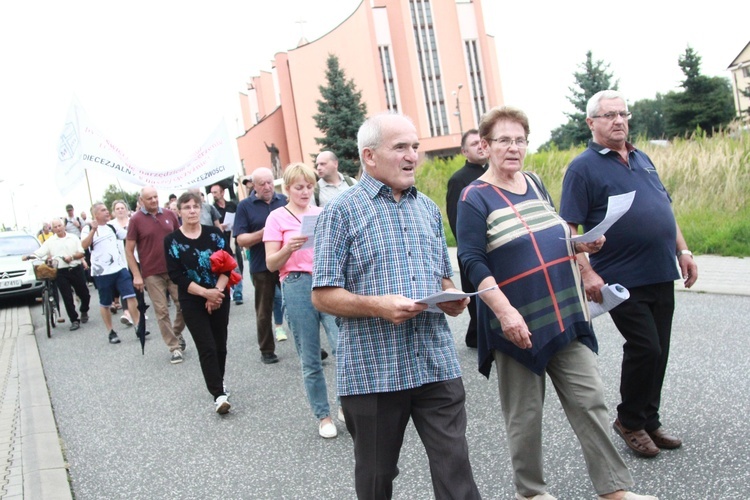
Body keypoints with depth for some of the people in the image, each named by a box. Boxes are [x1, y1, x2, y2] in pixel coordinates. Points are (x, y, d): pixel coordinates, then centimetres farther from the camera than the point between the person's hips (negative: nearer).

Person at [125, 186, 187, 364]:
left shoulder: (169, 215, 3)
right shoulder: (136, 219, -5)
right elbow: (129, 250, -3)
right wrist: (136, 275, -8)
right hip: (152, 274, -3)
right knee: (162, 311, 1)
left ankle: (177, 334, 30)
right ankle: (174, 348, 10)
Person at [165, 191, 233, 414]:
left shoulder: (215, 234, 2)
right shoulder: (172, 241, -2)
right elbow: (176, 276, -8)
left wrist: (217, 292, -15)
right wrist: (205, 292, -18)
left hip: (219, 297, 2)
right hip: (192, 302, -2)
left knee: (220, 345, 9)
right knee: (207, 347, -8)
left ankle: (218, 384, 29)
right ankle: (219, 394, -7)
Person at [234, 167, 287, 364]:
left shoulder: (284, 201, 6)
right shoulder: (245, 206, -1)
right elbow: (241, 240, -6)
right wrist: (264, 233, -20)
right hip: (262, 266, -1)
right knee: (264, 311, 8)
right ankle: (267, 350, 21)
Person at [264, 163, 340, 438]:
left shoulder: (323, 214, 13)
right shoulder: (277, 217, 4)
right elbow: (271, 264, 1)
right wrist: (289, 248, -18)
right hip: (297, 286, -2)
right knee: (310, 360, 6)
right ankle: (323, 416, 21)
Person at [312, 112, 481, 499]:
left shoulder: (428, 209, 13)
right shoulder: (342, 211, -4)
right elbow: (323, 296, -6)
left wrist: (452, 297, 0)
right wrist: (377, 306, -22)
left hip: (437, 364, 4)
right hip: (372, 369, -4)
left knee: (455, 467, 2)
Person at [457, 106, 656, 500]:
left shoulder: (534, 183, 10)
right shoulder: (475, 197, -10)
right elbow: (473, 262, -17)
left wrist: (580, 245, 3)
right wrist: (505, 312, -26)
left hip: (565, 316, 6)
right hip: (519, 324, -6)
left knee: (589, 400, 8)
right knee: (525, 414, 7)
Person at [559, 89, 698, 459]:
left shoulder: (642, 159, 15)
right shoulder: (583, 168, -7)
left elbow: (665, 209, 21)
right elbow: (569, 227, -12)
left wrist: (682, 251, 14)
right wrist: (587, 272, -20)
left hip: (661, 275, 7)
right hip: (623, 281, -7)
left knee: (658, 351, 11)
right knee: (645, 348, -9)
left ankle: (649, 421, 27)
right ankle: (630, 421, 13)